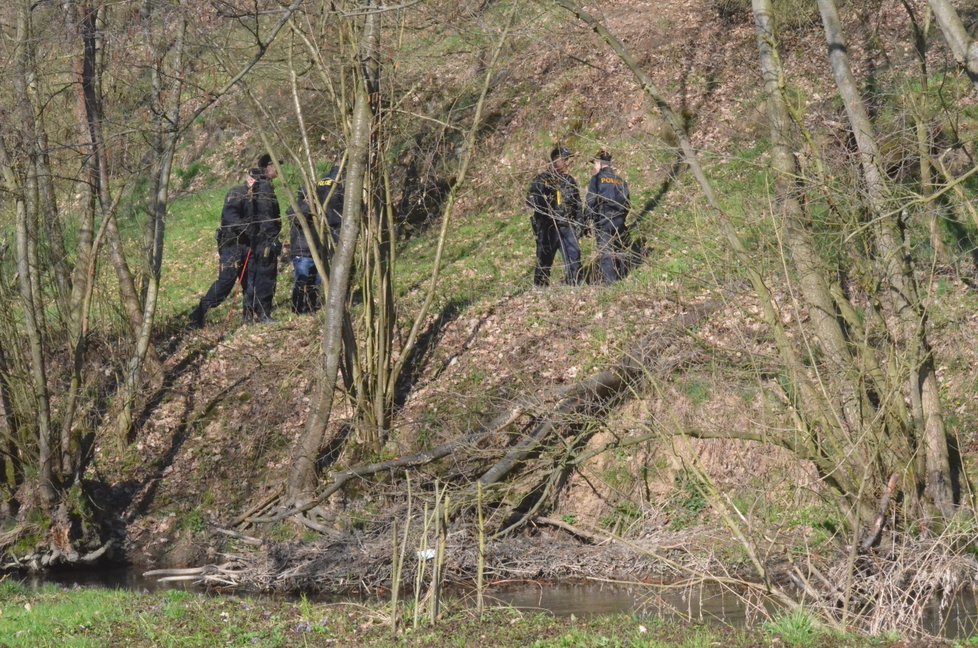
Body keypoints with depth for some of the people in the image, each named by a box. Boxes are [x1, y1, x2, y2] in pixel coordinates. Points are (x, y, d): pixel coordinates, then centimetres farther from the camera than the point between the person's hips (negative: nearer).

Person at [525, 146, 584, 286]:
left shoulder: (570, 180, 14)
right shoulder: (541, 180, -2)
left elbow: (577, 204, 21)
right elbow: (531, 202, -7)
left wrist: (577, 223, 13)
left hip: (567, 227, 4)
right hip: (547, 227, -4)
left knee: (574, 257, -6)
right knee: (544, 260, 3)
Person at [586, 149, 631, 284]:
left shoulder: (597, 178, -3)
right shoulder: (620, 180, 14)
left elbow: (590, 201, -8)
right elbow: (627, 203, 16)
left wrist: (590, 218, 2)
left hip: (603, 222, -5)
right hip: (619, 222, 5)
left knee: (606, 254, -7)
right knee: (620, 253, 9)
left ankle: (610, 282, -15)